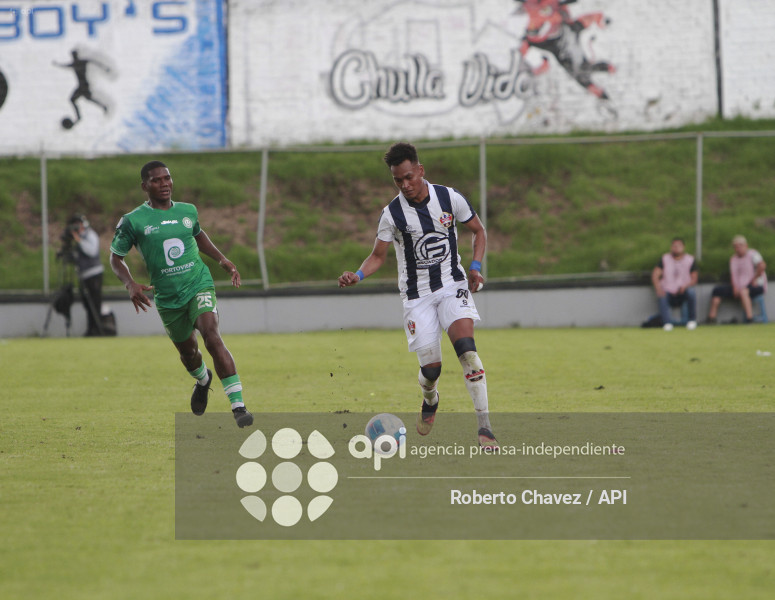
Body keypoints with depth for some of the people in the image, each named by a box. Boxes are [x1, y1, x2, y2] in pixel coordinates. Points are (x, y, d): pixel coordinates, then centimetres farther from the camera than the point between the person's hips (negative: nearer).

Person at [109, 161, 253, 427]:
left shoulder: (188, 211, 5)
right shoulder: (133, 221, -5)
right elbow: (116, 257, 3)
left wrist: (222, 259, 18)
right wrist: (130, 284, -14)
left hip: (199, 285, -1)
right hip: (167, 298, 1)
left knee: (212, 337, -24)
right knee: (187, 350, 16)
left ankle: (238, 406, -28)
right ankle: (203, 380, 56)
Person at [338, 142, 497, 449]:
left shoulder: (450, 198, -4)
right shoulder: (392, 213, -7)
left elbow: (478, 231, 11)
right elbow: (378, 255, 4)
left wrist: (476, 267, -4)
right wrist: (358, 275, -16)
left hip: (453, 285, 0)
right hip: (417, 295, 0)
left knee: (465, 345, -25)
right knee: (431, 367, -7)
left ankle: (484, 426, -25)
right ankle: (430, 402, 33)